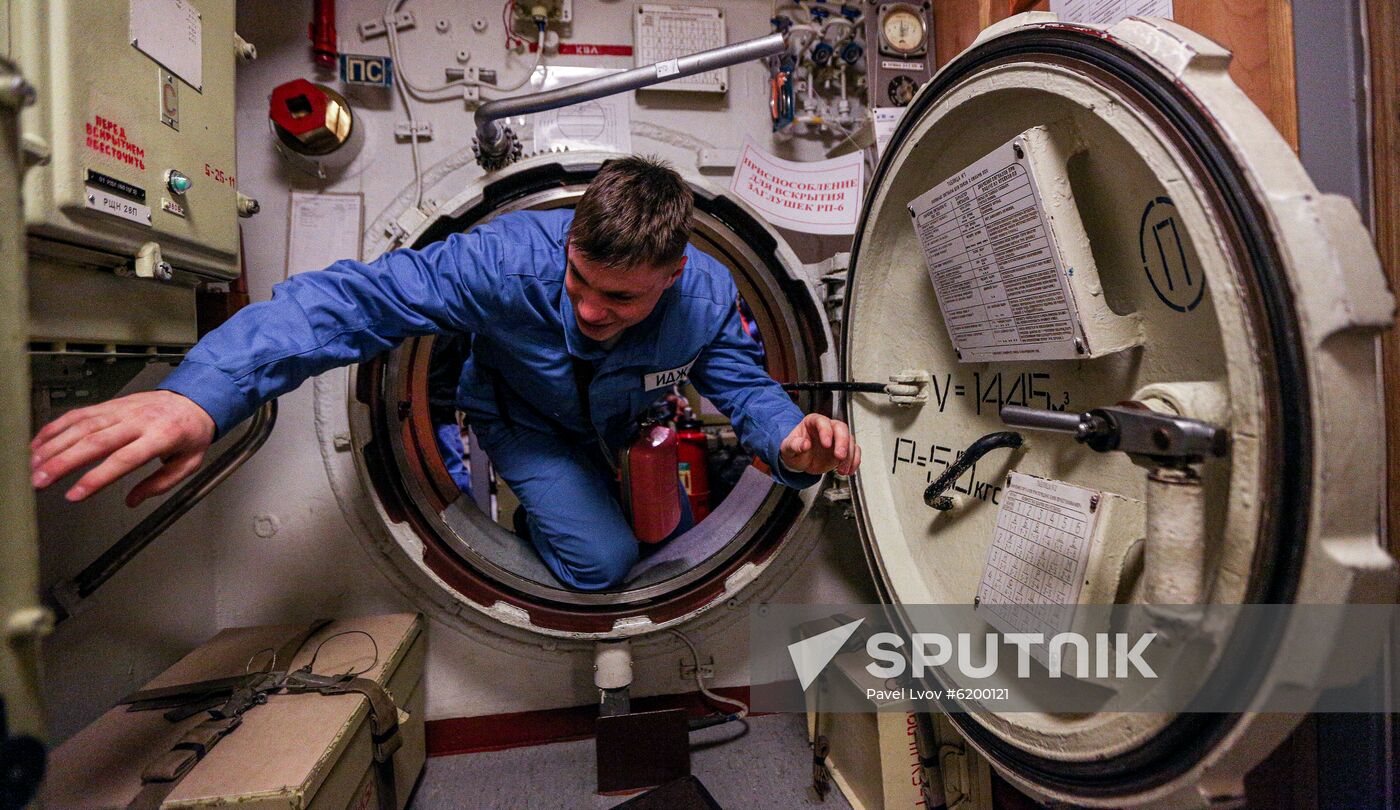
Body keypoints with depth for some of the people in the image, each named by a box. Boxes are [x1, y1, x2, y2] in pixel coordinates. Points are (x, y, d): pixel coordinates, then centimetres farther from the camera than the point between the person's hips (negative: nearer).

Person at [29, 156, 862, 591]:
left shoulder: (709, 294, -32)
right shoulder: (512, 258, -42)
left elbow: (743, 379, -21)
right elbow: (357, 297, -46)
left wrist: (789, 439, -45)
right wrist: (203, 393, -61)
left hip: (624, 419, 4)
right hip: (527, 421, -4)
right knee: (604, 562, -15)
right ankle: (511, 487, 15)